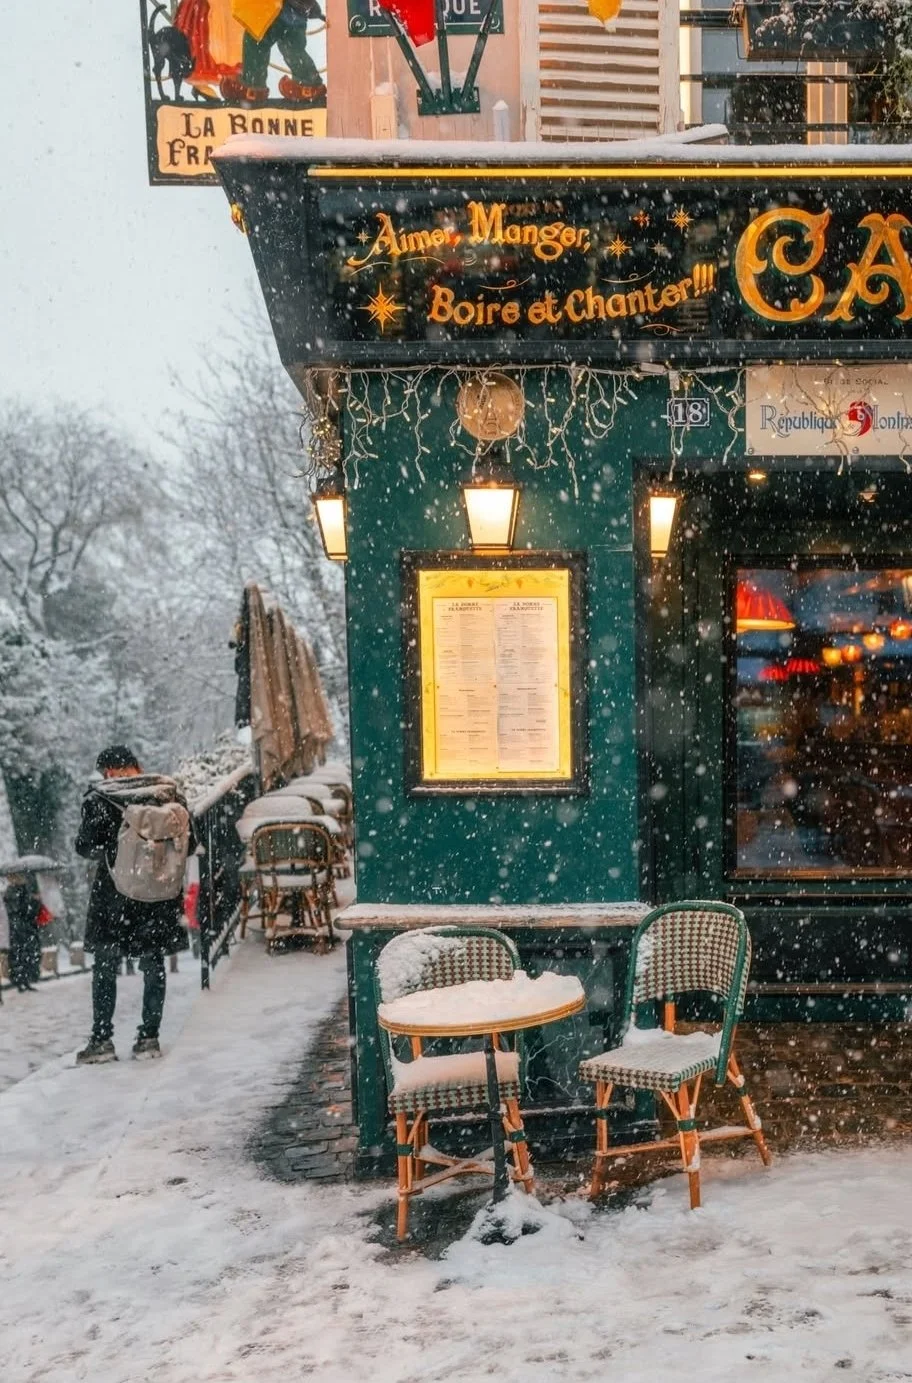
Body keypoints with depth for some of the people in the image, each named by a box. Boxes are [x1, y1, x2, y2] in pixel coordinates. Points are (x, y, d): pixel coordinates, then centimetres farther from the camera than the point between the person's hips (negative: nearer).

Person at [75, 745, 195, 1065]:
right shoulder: (169, 795, -1)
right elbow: (189, 844, 3)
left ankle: (101, 1040, 9)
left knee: (105, 969, 9)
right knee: (153, 966, 12)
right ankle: (149, 1038, 13)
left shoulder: (99, 800, -9)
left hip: (115, 894, -2)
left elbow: (86, 847, -8)